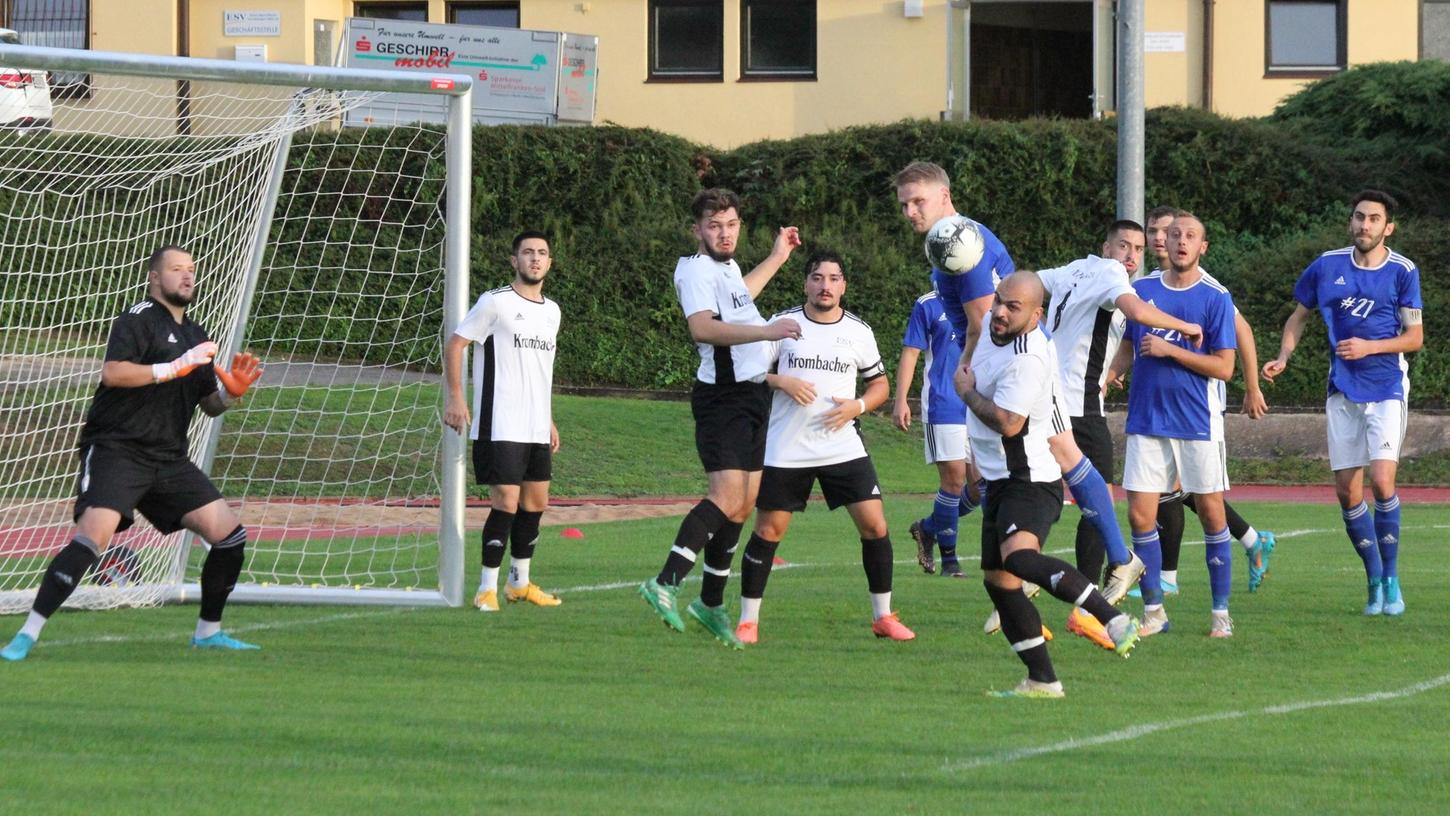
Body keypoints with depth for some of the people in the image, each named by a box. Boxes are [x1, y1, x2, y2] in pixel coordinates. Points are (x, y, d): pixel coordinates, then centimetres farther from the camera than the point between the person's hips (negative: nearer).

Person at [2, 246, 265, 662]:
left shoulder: (194, 335, 20)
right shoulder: (139, 319, -4)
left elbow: (211, 405, 26)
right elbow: (112, 373, -20)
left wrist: (232, 389, 5)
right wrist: (173, 368, -22)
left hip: (169, 460, 8)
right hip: (117, 451, -8)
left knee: (229, 534, 1)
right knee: (93, 536, -26)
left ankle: (209, 632, 18)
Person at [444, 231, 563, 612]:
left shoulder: (551, 311, 16)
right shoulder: (496, 302, -6)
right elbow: (454, 344, -6)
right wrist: (455, 397, -13)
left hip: (536, 429, 7)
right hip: (499, 427, -7)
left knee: (536, 503, 10)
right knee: (506, 504, -12)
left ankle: (520, 583, 23)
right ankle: (487, 588, -4)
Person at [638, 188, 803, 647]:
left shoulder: (727, 267, 17)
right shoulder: (696, 270, -13)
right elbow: (702, 327, -31)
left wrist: (777, 258, 46)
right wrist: (766, 331, -38)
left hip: (752, 394, 10)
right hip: (723, 397, -10)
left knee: (743, 505, 10)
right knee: (727, 497, -23)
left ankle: (711, 603, 17)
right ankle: (666, 584, -30)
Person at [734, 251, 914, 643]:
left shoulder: (859, 331, 4)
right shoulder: (783, 324, -1)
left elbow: (879, 384, 14)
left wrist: (858, 406, -6)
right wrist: (782, 381, -17)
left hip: (843, 446, 2)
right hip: (785, 450, -2)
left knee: (874, 525, -5)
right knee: (768, 531, -1)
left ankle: (883, 617, 8)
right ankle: (748, 621, 10)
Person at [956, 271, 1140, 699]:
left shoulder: (1027, 358, -22)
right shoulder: (994, 330, 7)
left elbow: (1007, 422, -27)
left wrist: (967, 391, -12)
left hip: (1030, 482, -10)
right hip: (1002, 482, 10)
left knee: (1018, 557, -33)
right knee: (999, 581, 8)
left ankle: (1114, 619, -35)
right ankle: (1042, 680, 12)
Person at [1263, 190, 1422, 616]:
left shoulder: (1403, 272, -4)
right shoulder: (1328, 266, 3)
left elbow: (1415, 337, -2)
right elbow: (1298, 317, 15)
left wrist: (1369, 347, -16)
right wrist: (1283, 358, 0)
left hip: (1387, 387, -3)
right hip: (1342, 390, 3)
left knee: (1381, 481, -18)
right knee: (1347, 491, 0)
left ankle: (1391, 579, -4)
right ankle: (1375, 581, 15)